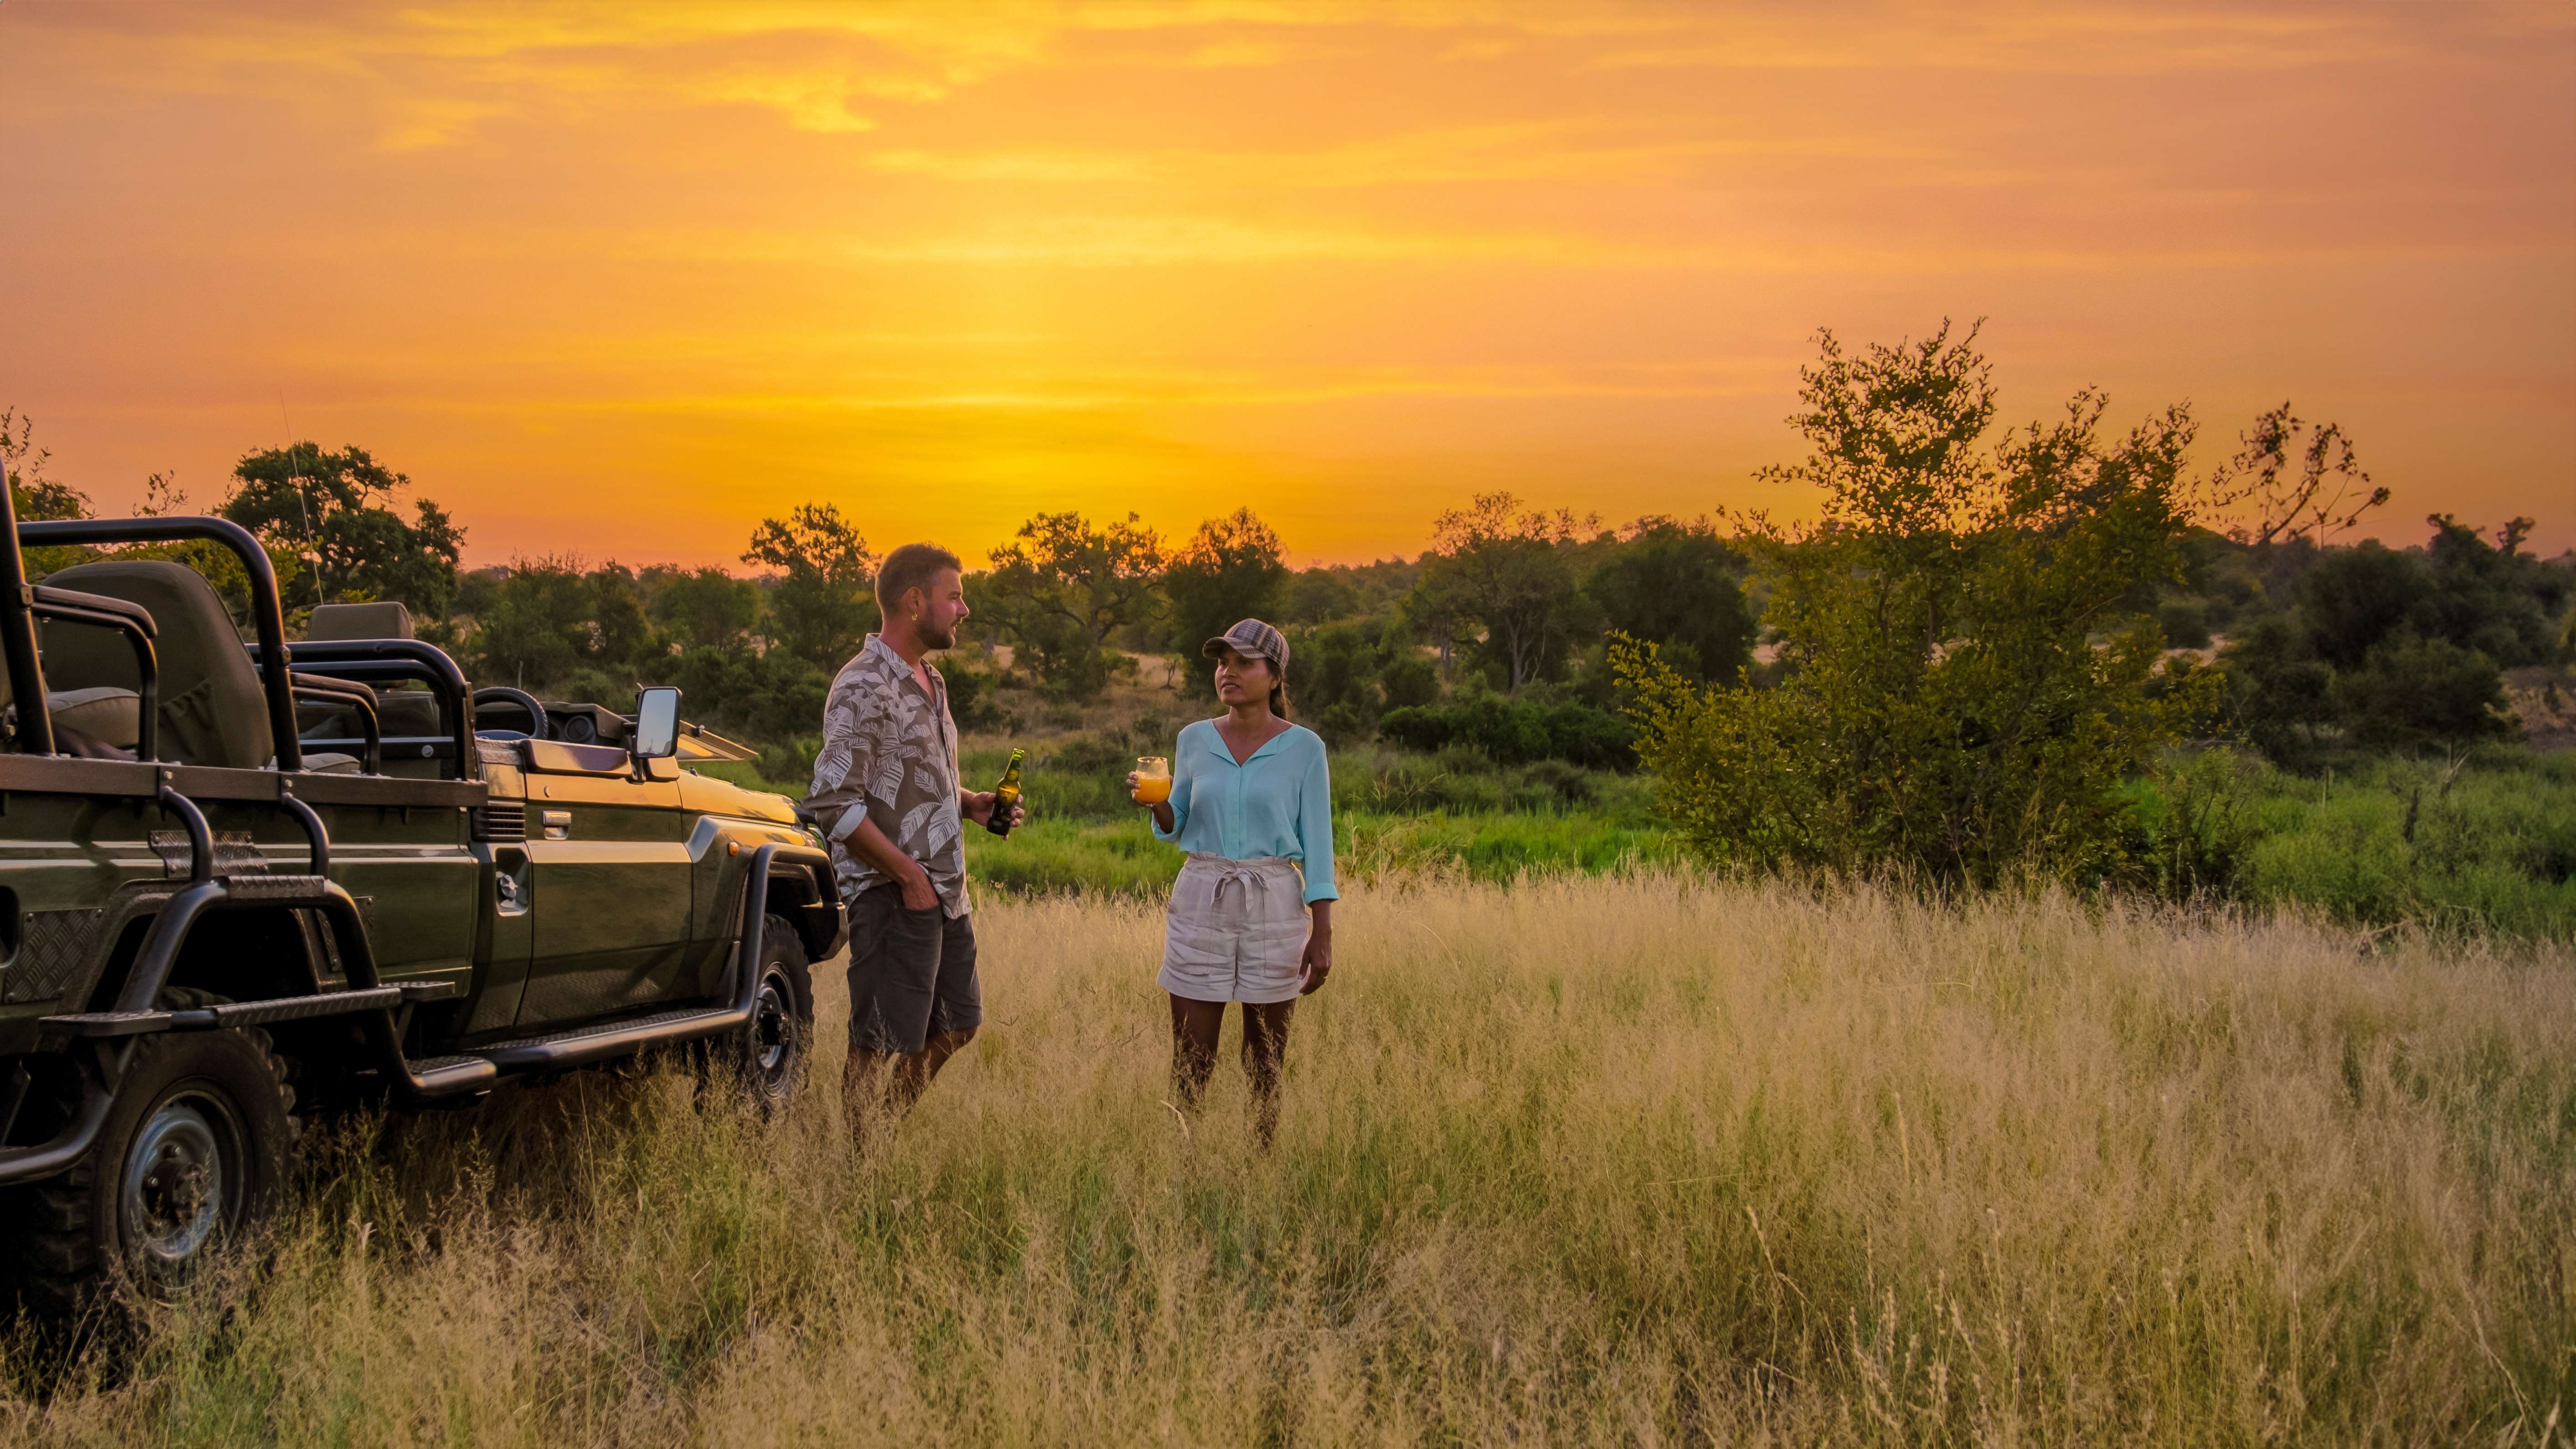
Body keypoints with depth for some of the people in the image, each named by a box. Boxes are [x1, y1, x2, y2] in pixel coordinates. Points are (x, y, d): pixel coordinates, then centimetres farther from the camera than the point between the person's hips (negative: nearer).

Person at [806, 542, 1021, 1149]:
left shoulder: (931, 682, 15)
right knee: (882, 1044, -1)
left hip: (945, 891, 9)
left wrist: (971, 803, 6)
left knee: (955, 1025, 17)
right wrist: (909, 874, -19)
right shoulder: (863, 688, -16)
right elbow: (835, 801, -21)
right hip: (891, 894, -9)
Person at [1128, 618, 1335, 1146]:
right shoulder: (1194, 740, 6)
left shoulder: (1303, 748, -2)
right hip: (1200, 904, 2)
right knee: (1190, 1063, 0)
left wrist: (1322, 934, -6)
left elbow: (1316, 844, -1)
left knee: (1265, 1067, 4)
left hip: (1274, 909, -2)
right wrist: (1153, 803, -8)